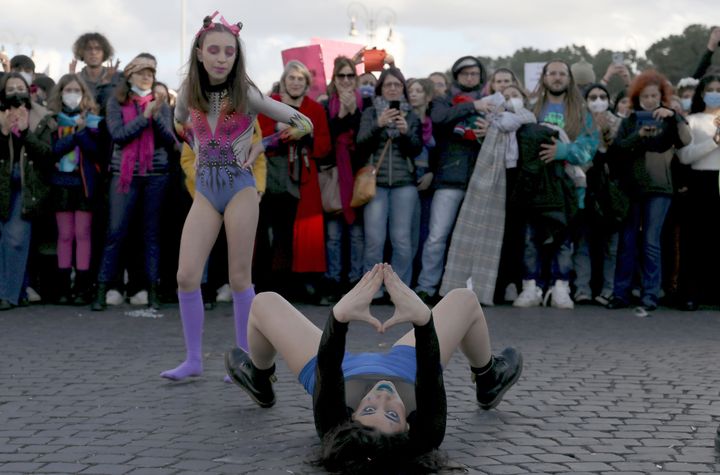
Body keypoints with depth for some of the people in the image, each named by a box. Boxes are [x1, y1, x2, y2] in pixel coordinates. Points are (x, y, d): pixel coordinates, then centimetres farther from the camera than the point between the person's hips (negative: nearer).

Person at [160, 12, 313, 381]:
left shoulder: (246, 94, -8)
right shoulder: (189, 92, 2)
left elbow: (302, 124, -4)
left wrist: (259, 149, -3)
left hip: (240, 189, -3)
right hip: (205, 191, 3)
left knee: (239, 278, 0)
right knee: (186, 275, -6)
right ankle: (193, 360, 5)